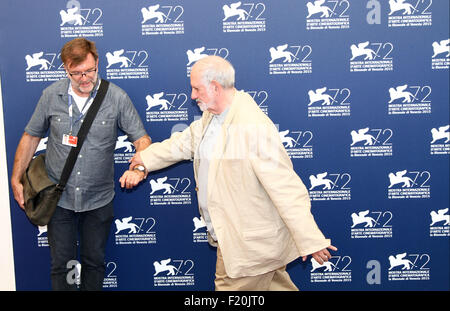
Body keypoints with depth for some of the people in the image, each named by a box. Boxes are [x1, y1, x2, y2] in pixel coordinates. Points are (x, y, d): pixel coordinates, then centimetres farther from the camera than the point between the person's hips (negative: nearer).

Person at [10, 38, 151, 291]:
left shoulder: (117, 97, -10)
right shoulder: (51, 96, -5)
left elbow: (142, 139, -8)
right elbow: (31, 136, 6)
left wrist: (140, 166, -28)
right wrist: (16, 179, 5)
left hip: (99, 199, 0)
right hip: (59, 197, 1)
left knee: (94, 261, 16)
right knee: (62, 264, 11)